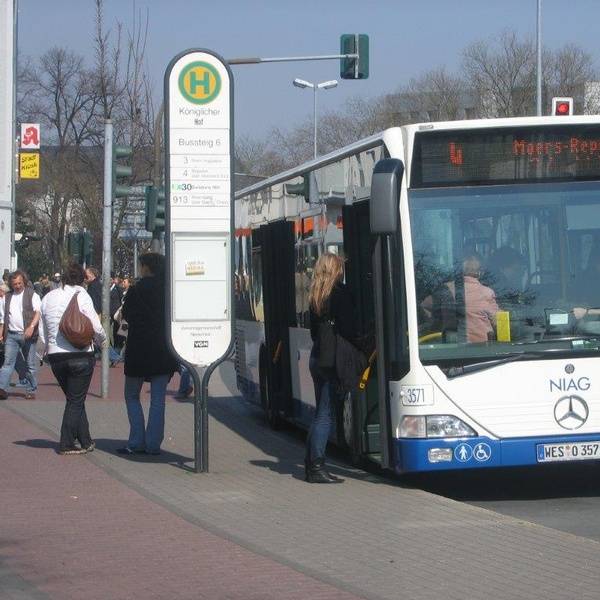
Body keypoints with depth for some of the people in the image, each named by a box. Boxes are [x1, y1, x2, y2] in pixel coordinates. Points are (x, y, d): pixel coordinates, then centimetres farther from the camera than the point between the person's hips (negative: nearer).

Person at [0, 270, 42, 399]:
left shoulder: (32, 295, 2)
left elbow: (38, 312, -10)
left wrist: (32, 327, -25)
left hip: (27, 334, -3)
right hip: (11, 335, 3)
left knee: (31, 364, 3)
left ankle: (31, 390, 10)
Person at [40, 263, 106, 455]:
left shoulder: (48, 298, 7)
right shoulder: (81, 296, -8)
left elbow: (44, 332, 10)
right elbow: (96, 327, -10)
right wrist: (102, 340, 9)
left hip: (55, 356, 5)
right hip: (80, 355, -5)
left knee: (74, 399, 15)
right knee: (76, 400, 4)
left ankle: (85, 441, 18)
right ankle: (67, 444, 3)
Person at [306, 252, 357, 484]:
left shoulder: (315, 296, 12)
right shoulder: (340, 293, -11)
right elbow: (348, 329, -15)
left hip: (317, 357, 8)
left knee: (321, 412, 14)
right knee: (325, 414, -6)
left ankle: (311, 464, 15)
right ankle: (317, 466, -7)